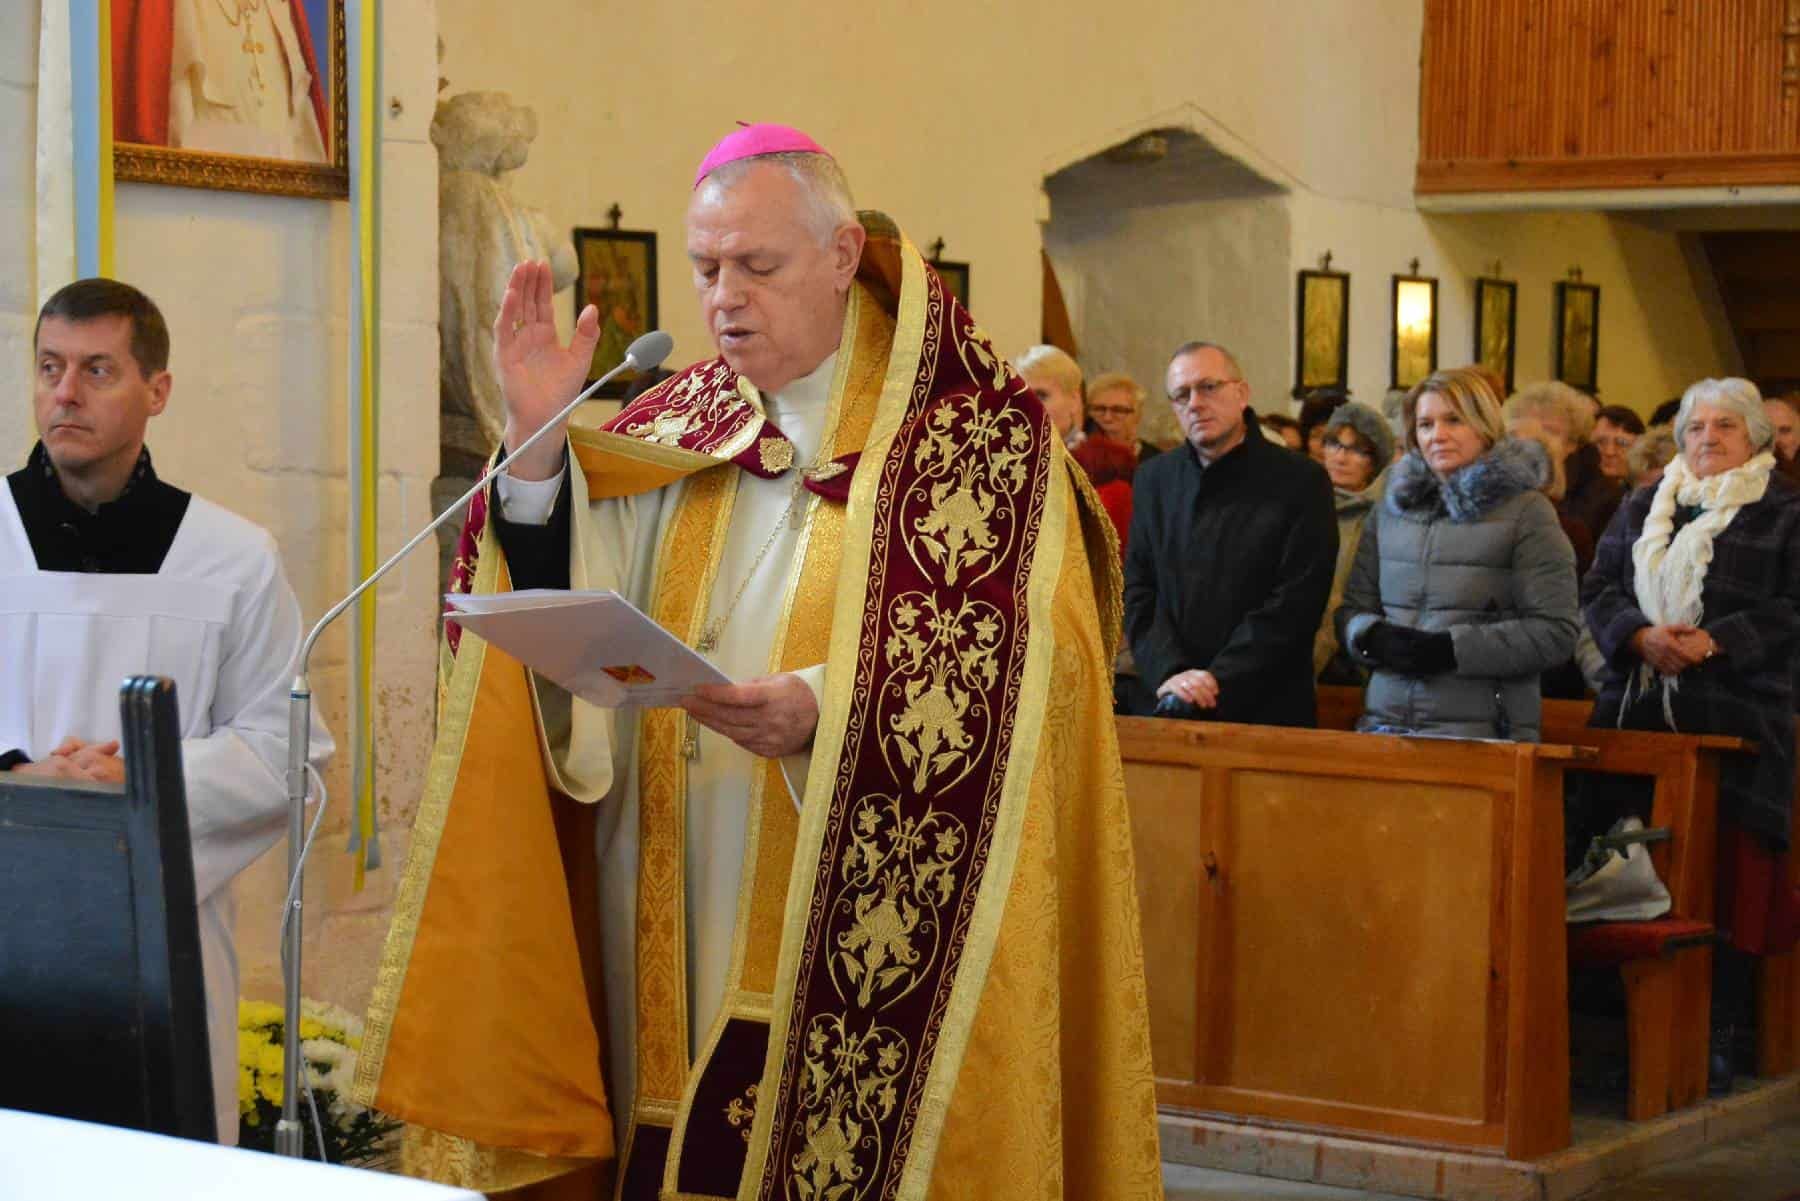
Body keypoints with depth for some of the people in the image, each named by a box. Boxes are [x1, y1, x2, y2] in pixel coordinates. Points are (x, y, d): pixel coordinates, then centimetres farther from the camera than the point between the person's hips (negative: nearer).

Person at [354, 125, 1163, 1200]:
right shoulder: (679, 429, 13)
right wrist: (540, 440, -8)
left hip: (868, 918, -4)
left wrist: (831, 707, -25)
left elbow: (1026, 659, -12)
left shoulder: (975, 429, -2)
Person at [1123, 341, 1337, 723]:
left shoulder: (1301, 483, -4)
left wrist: (1218, 680, -16)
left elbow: (1294, 603, -10)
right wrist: (1170, 674, -11)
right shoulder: (1155, 479, 10)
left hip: (1266, 707, -3)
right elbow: (1138, 592, 4)